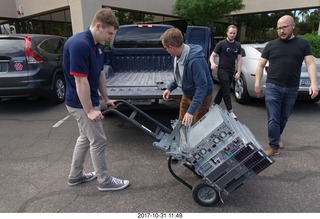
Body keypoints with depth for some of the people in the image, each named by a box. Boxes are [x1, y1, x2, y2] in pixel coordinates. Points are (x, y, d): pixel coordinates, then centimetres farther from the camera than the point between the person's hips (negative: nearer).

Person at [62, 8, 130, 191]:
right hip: (81, 104, -10)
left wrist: (105, 99, 17)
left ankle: (76, 175, 37)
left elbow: (100, 74, 13)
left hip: (88, 101, 10)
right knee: (98, 141, 1)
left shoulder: (97, 45, 6)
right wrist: (90, 110, -22)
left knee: (86, 138, 20)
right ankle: (105, 181, 19)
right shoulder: (79, 44, -24)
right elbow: (80, 80, -25)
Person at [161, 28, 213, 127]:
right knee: (182, 123, 18)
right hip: (187, 95, 8)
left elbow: (202, 87, -33)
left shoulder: (195, 60, -35)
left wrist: (191, 111, -35)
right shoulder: (178, 55, -8)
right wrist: (170, 88, 4)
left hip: (201, 97, -8)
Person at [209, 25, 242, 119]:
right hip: (222, 70, -5)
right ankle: (230, 111, -2)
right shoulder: (221, 44, -5)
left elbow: (239, 59, 11)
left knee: (223, 89, 14)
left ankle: (215, 104, 30)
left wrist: (238, 72, 2)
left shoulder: (237, 45, 10)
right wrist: (212, 63, -27)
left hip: (231, 71, 5)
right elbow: (212, 55, -5)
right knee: (226, 91, -6)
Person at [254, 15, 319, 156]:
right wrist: (257, 84, -3)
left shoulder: (303, 44, 7)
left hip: (292, 89, 2)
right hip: (273, 87, -1)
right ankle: (274, 147, 4)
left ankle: (276, 138, 37)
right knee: (273, 119, -5)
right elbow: (261, 65, 7)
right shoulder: (271, 45, 6)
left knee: (284, 118, 14)